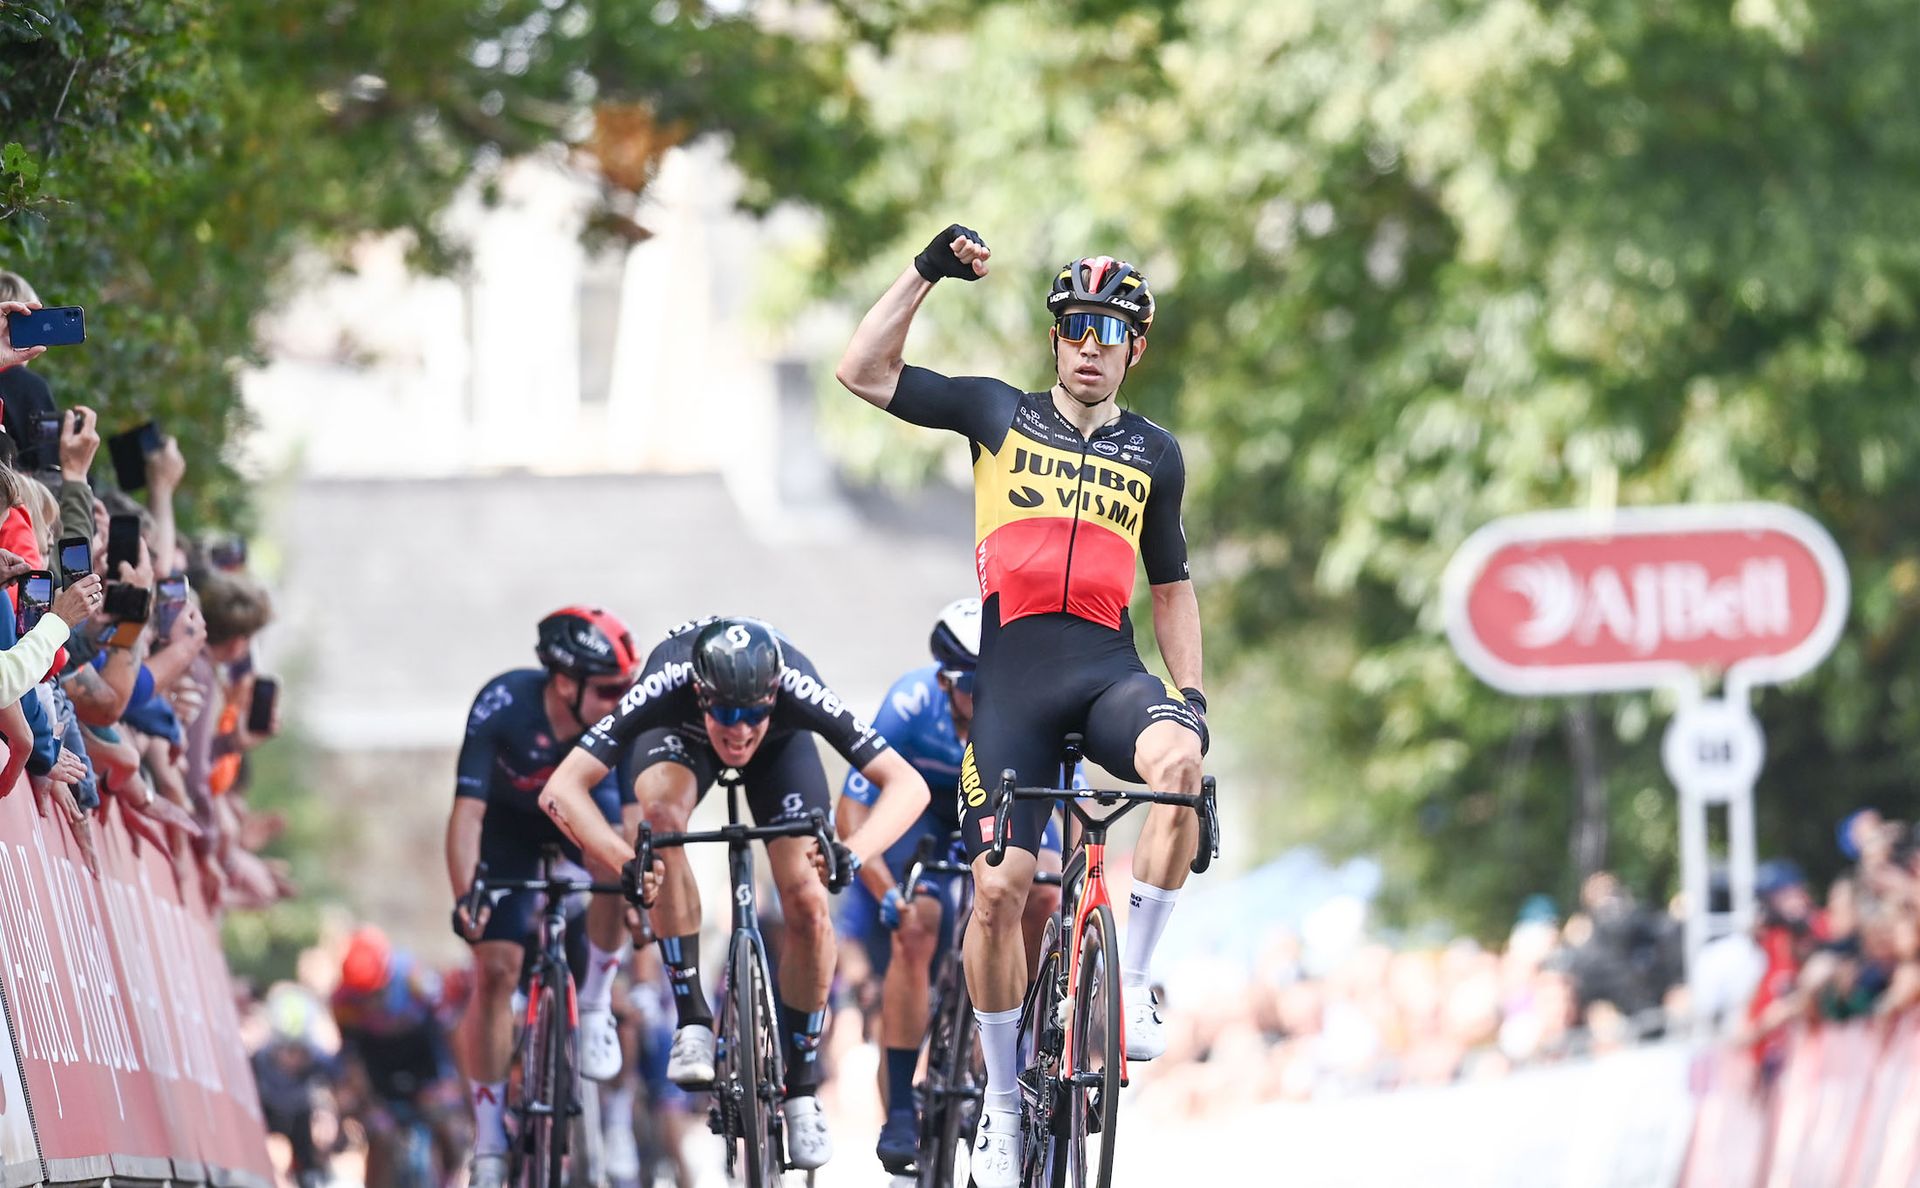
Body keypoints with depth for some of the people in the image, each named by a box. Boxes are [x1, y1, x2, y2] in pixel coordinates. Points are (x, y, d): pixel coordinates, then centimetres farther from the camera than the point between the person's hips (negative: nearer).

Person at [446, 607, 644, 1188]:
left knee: (617, 860, -35)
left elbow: (636, 814, -32)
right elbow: (468, 812, -37)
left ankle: (595, 1005, -12)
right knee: (496, 967, -11)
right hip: (510, 818, -1)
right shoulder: (501, 706, -36)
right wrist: (464, 897, -50)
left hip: (583, 799, 1)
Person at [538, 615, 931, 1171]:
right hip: (679, 734, 0)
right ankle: (692, 1021, -25)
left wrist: (853, 853, -59)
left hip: (780, 744, 0)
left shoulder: (798, 690, -41)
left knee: (808, 906, -16)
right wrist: (624, 861, -61)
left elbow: (908, 785, -41)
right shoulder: (668, 686, -42)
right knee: (664, 813, -35)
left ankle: (802, 1089, 3)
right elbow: (561, 789, -45)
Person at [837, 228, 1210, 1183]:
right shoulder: (1000, 415, 10)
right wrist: (926, 273, -5)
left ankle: (1134, 980, -20)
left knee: (1180, 763, -34)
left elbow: (1170, 584, 21)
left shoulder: (1153, 454, 14)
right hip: (1013, 675, 0)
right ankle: (1001, 1101, 10)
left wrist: (1192, 690, 9)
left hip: (1109, 672, 0)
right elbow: (862, 372, 2)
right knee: (997, 891, -7)